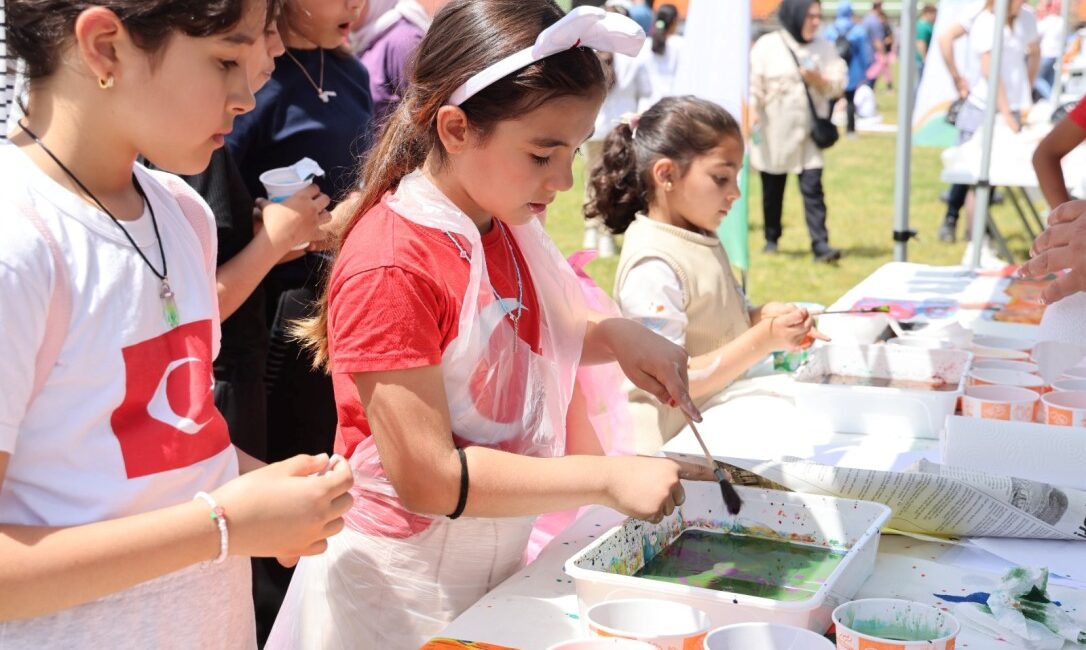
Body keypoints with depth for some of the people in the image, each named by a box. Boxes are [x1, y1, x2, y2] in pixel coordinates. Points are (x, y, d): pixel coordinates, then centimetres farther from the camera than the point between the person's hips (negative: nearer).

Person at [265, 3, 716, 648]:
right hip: (398, 594, -7)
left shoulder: (508, 228, 0)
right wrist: (609, 479, -24)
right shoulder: (390, 268, -25)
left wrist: (617, 335, -2)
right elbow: (427, 477, -26)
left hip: (498, 568, 8)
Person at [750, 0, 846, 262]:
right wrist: (752, 113, -19)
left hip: (809, 130, 1)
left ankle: (820, 244, -12)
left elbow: (838, 85, 3)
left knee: (812, 187, -8)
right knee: (772, 188, 8)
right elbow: (754, 83, -7)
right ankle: (771, 239, 25)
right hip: (775, 130, -1)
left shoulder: (825, 48, 7)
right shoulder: (767, 46, -2)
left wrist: (819, 80, -16)